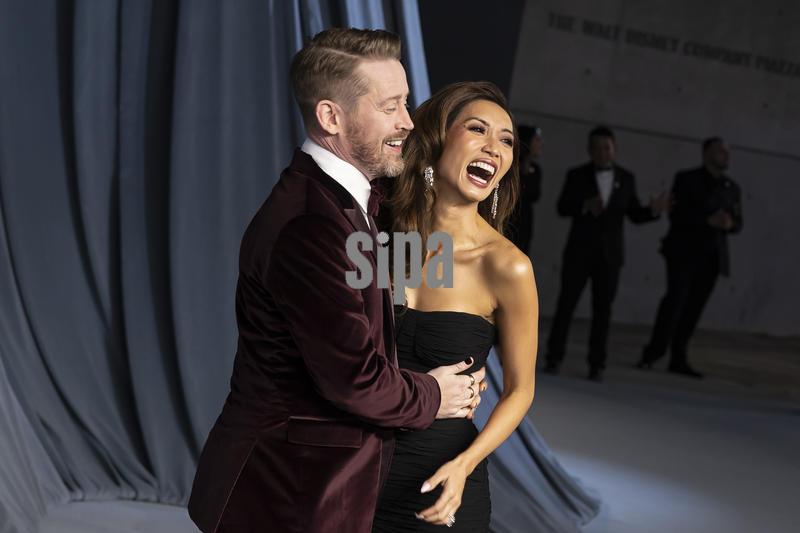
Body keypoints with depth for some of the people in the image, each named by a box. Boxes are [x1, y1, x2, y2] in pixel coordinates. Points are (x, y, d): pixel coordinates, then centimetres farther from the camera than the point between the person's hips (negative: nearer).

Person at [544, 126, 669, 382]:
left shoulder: (626, 178, 7)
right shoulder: (577, 175, 1)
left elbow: (634, 214, 8)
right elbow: (562, 207, -7)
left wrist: (653, 210, -12)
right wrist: (585, 206, -26)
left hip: (609, 254, 1)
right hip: (579, 252, -1)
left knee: (602, 309, 1)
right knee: (566, 303, -2)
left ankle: (596, 365, 5)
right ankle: (553, 358, 6)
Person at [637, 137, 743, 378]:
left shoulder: (732, 188, 11)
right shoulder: (686, 179, -3)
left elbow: (737, 224, 13)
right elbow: (676, 214, -12)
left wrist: (729, 224, -12)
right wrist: (708, 220, -23)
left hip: (712, 257, 4)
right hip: (684, 252, -4)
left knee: (694, 306, 2)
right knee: (676, 298, -18)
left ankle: (678, 359, 6)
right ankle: (653, 353, -13)